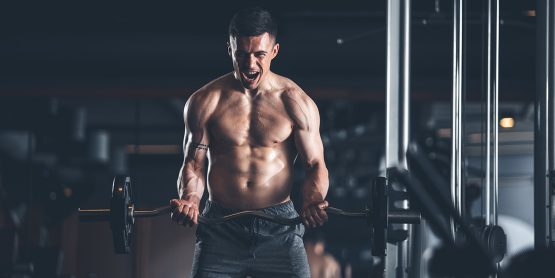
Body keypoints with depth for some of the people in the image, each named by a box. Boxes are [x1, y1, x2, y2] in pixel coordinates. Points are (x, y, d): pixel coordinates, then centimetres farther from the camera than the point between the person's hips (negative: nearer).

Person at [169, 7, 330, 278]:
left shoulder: (296, 103, 1)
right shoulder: (205, 102, 3)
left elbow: (315, 164, 3)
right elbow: (194, 163, 6)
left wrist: (314, 201, -19)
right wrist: (189, 199, -16)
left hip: (279, 228, 0)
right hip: (221, 228, 1)